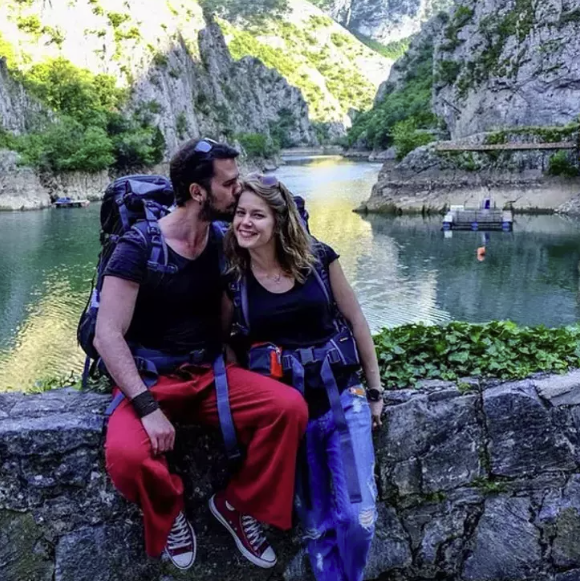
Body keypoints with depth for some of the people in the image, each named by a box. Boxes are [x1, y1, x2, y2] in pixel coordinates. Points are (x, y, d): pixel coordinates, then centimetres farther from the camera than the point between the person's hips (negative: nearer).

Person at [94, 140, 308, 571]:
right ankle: (168, 515, 2)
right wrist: (148, 407, -26)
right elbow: (107, 336, -17)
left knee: (290, 407, -21)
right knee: (126, 455, -34)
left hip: (211, 375, 4)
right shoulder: (139, 247, -13)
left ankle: (237, 504, 3)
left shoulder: (225, 243, 1)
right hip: (149, 381, -3)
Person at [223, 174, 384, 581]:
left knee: (358, 518, -1)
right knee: (315, 524, 10)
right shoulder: (230, 277, -5)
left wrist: (375, 390, 7)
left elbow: (356, 322, 3)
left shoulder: (318, 258, -6)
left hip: (342, 397, 0)